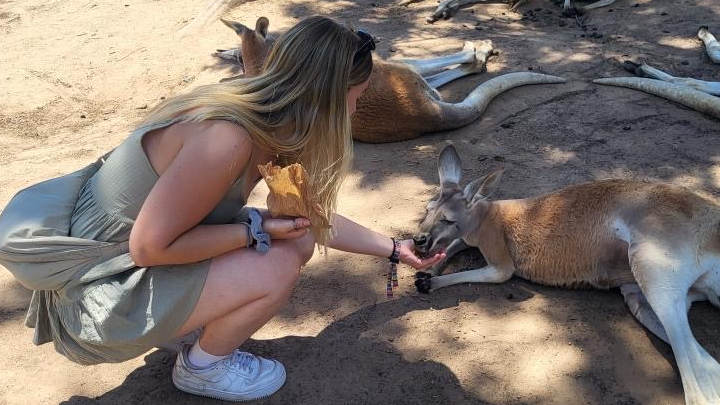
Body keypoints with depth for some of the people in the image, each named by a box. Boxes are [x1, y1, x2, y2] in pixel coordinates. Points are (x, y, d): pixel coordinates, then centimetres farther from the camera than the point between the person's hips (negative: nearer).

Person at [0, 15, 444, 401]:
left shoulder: (272, 126, -3)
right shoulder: (227, 137, -32)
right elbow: (149, 247, -25)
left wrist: (395, 249, 18)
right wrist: (257, 230, -20)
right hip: (98, 287, -8)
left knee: (296, 241, 2)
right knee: (277, 268, -19)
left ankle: (188, 324, 15)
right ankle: (201, 367, 7)